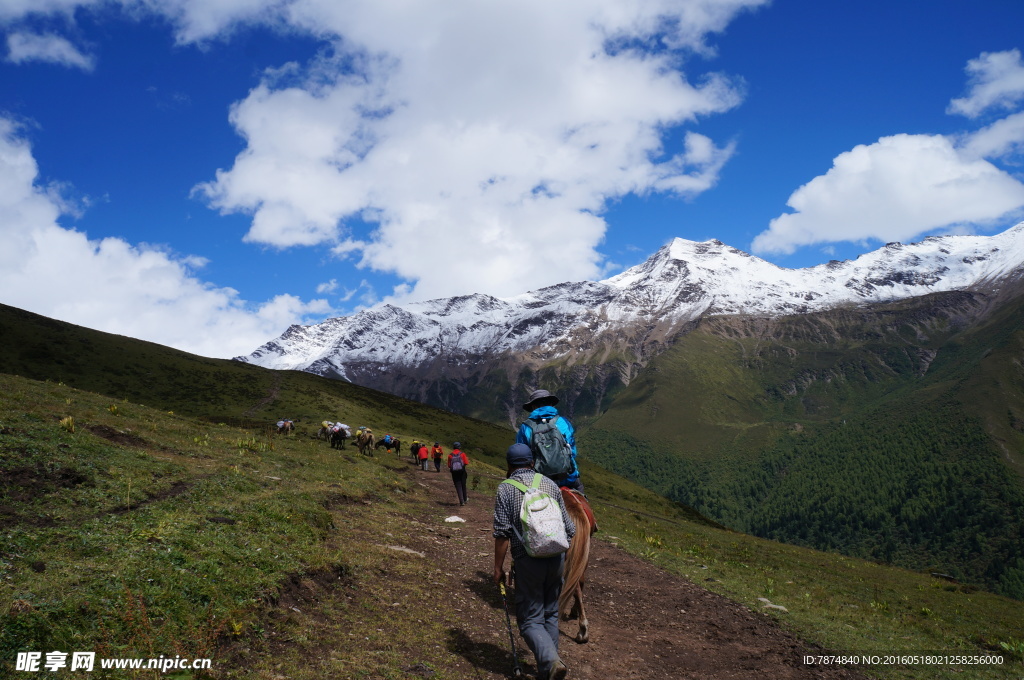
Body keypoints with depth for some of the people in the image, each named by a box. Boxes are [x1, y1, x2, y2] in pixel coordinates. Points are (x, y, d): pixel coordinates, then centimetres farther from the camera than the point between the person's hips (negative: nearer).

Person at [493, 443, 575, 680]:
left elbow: (502, 533, -10)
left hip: (528, 561, -4)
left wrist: (498, 568, -2)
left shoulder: (506, 488, -3)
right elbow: (569, 528, 9)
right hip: (556, 558, 4)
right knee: (550, 614, 18)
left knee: (530, 619, 4)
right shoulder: (550, 484, 8)